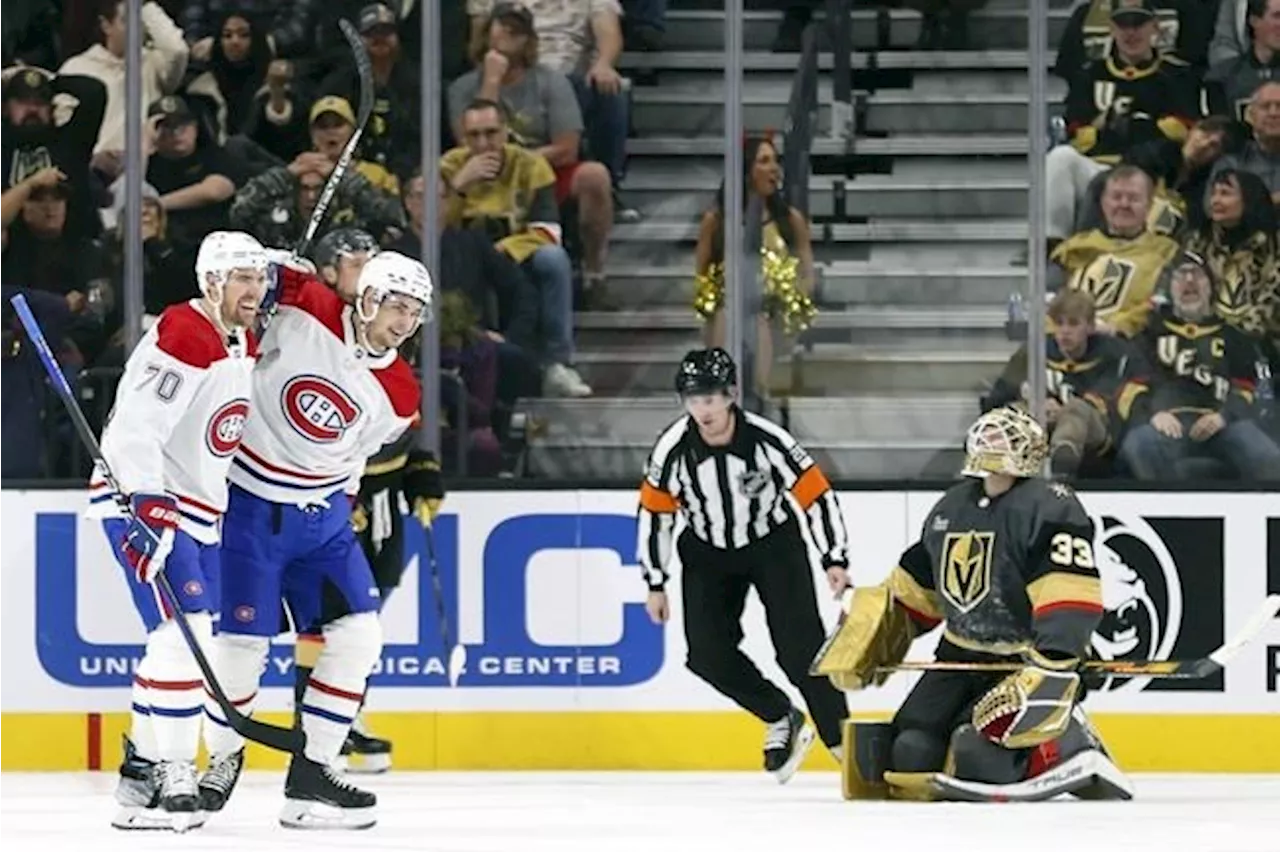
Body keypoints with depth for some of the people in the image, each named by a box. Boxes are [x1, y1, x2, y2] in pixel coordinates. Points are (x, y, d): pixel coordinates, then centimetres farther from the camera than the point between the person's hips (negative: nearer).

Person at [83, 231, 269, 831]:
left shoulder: (244, 346, 12)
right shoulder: (182, 337, -18)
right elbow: (134, 427, -27)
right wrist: (148, 506, -36)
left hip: (196, 508, 10)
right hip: (138, 499, -10)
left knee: (198, 641, 11)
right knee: (182, 631, -19)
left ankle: (144, 764, 22)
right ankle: (164, 781, -19)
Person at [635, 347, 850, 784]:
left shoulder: (766, 440, -25)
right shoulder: (673, 448, -19)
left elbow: (815, 493, -17)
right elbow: (655, 512, -7)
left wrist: (835, 560, -19)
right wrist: (655, 584, -4)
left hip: (774, 544, -3)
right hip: (709, 552, 3)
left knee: (800, 645, -14)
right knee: (708, 653, -11)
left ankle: (842, 742, -6)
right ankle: (781, 721, 8)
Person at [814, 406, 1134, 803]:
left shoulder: (1050, 507, -14)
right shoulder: (951, 508, 11)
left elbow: (1069, 588, -26)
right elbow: (914, 586, 23)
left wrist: (1053, 657, -36)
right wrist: (871, 642, 20)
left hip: (1025, 661, -7)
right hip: (961, 656, 7)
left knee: (979, 749, -26)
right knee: (912, 752, -9)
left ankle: (1071, 751, -8)